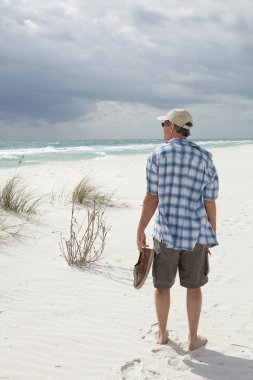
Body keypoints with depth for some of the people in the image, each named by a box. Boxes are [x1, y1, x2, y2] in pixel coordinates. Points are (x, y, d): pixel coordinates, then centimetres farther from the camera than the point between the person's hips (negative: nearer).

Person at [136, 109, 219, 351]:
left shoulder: (157, 155, -7)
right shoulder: (204, 157, -1)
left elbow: (152, 198, -10)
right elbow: (210, 201, -1)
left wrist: (140, 230, -1)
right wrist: (212, 234, 11)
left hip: (166, 232, -1)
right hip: (195, 233, 1)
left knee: (162, 284, 16)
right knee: (193, 286, 15)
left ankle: (162, 333, 29)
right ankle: (193, 338, 22)